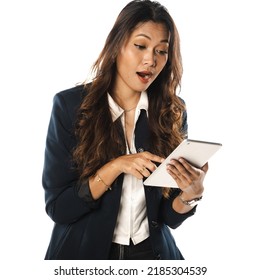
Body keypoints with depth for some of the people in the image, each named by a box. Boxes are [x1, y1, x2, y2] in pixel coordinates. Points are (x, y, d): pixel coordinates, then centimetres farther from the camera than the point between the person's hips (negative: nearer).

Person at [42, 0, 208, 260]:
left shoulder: (173, 112, -5)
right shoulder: (70, 105, -12)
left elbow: (169, 216, -3)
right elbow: (57, 207, -13)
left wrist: (191, 194, -23)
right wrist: (116, 166, -23)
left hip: (153, 254, 2)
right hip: (85, 253, -2)